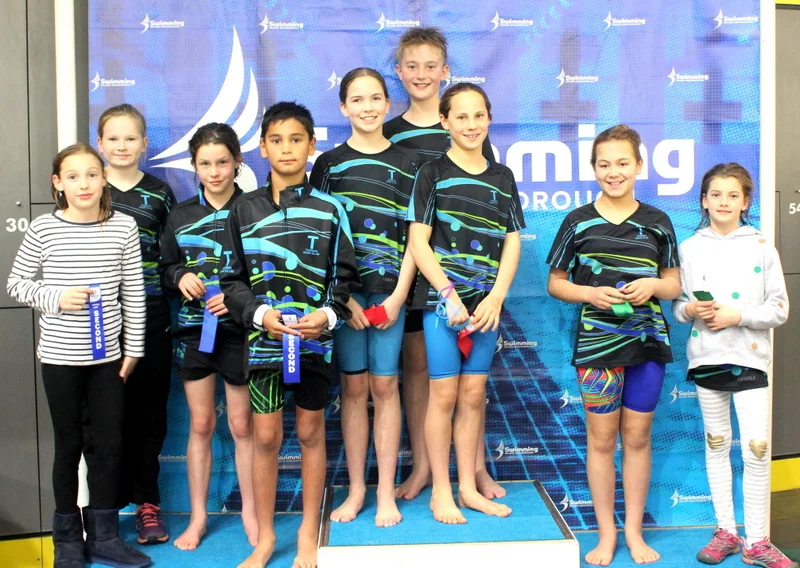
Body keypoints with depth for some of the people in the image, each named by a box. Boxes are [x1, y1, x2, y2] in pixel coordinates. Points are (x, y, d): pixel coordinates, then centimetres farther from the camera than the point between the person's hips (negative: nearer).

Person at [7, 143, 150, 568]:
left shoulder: (123, 226, -3)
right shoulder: (43, 228, -6)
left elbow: (133, 293, 1)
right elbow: (16, 284, 2)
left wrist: (133, 347, 1)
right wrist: (55, 298, -15)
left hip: (108, 356, 1)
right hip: (60, 357, -1)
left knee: (110, 444, 8)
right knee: (69, 445, 9)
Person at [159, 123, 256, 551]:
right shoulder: (180, 215, 7)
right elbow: (165, 271, 14)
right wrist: (180, 278, -8)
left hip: (238, 329, -3)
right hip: (193, 329, 3)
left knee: (242, 425, 6)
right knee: (200, 424, 11)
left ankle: (249, 511, 22)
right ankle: (198, 516, 22)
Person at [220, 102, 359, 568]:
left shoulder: (330, 209, 1)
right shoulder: (245, 210, 4)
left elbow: (344, 276, 3)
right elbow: (234, 279, 4)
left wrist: (329, 314, -14)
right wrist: (259, 313, -13)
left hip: (317, 338, -1)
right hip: (264, 337, 1)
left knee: (311, 432, 9)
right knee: (266, 437, 6)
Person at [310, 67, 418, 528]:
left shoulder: (407, 164, 7)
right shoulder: (329, 164, 6)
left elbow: (415, 237, 3)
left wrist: (398, 296, -7)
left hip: (390, 290, 0)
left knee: (384, 386, 3)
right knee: (353, 386, 6)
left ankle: (386, 491, 12)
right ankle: (356, 488, 17)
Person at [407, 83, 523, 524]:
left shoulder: (502, 177, 10)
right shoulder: (433, 173, -2)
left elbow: (512, 242, 7)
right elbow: (418, 242, -7)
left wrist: (496, 298, -6)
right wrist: (450, 296, -13)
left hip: (487, 302, 4)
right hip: (442, 298, -3)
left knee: (474, 393, 9)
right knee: (444, 394, 1)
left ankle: (468, 487, 20)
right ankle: (441, 491, 13)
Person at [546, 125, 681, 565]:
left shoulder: (657, 222, 7)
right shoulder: (578, 222, 2)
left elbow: (674, 284, 11)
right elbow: (555, 283, 5)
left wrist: (652, 285, -11)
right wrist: (591, 293, -13)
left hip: (648, 342, 2)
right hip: (596, 344, -1)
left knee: (637, 437, 9)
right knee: (601, 438, 6)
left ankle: (634, 531, 23)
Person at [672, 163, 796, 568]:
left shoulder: (761, 247, 0)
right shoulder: (690, 247, 4)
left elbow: (779, 308, -2)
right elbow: (677, 305, 8)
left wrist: (736, 316, -15)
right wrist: (691, 310, -14)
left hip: (749, 358, -2)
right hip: (706, 358, 2)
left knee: (757, 450, -4)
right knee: (716, 444, 10)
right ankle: (725, 531, 21)